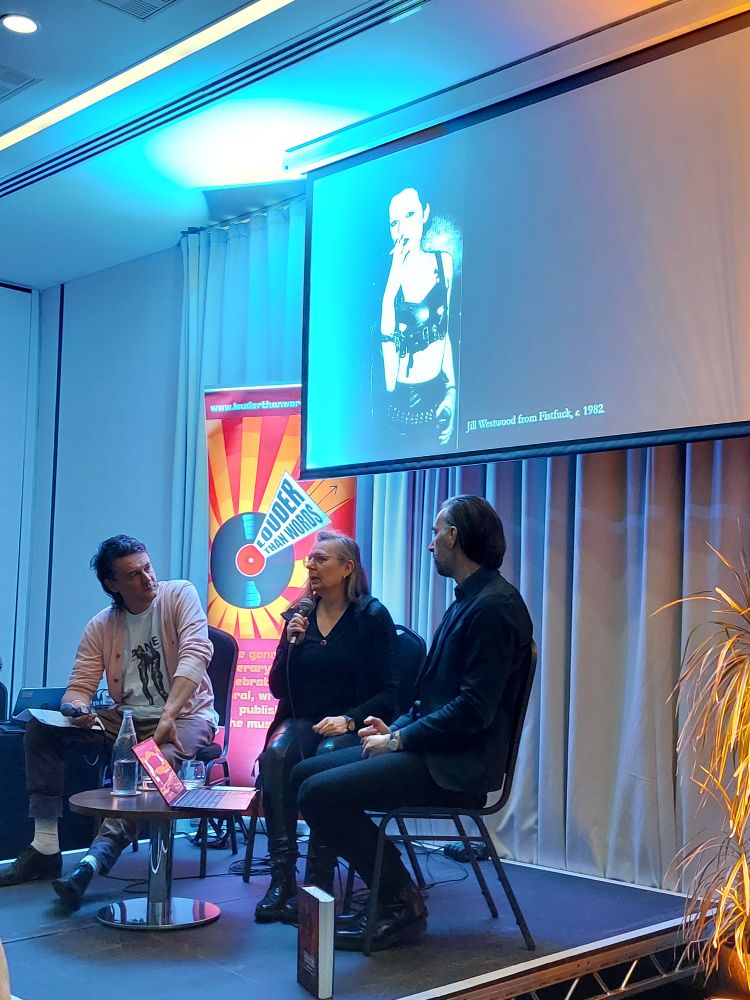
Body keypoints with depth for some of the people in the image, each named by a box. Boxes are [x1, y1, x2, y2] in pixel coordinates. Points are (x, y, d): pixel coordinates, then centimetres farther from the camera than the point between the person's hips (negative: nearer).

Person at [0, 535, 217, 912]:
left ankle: (94, 860, -44)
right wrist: (79, 711, -26)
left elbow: (196, 653, -23)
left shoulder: (179, 595, -9)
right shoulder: (100, 626, 2)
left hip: (185, 715, -5)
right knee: (41, 726, -9)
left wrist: (167, 716, -34)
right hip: (126, 718, 5)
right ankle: (45, 846, -12)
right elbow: (78, 687, 0)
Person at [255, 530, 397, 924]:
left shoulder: (372, 617, -1)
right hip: (302, 720, 4)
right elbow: (277, 689, 11)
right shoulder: (298, 617, 12)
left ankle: (318, 881, -29)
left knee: (326, 759, -36)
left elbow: (388, 692, -5)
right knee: (276, 753, -30)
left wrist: (349, 720, -20)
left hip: (352, 727, -3)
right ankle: (281, 878, -29)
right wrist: (291, 644, -4)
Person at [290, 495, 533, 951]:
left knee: (320, 792, -19)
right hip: (433, 748, 10)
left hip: (458, 765, -10)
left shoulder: (495, 605, -16)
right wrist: (396, 727, 6)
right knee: (306, 773, 7)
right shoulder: (469, 599, 16)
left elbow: (474, 709, -21)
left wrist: (399, 740, -13)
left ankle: (401, 904, -5)